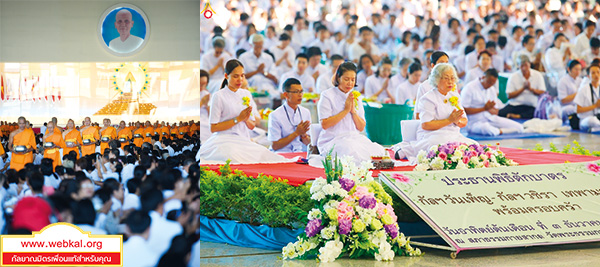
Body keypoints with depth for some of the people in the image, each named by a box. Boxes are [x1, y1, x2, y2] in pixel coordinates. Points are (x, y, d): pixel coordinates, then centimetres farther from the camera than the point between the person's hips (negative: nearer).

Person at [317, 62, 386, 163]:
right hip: (333, 141, -5)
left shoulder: (355, 97, 17)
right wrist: (346, 110, -10)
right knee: (353, 152, -38)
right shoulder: (327, 96, -1)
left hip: (355, 138, 5)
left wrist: (353, 111, -4)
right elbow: (324, 124, -12)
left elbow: (361, 128, 13)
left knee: (379, 151, -24)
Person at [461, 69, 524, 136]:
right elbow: (464, 110, -15)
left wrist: (489, 109, -11)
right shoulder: (469, 88, -7)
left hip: (491, 119, 5)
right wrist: (484, 108, -15)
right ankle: (500, 131, -17)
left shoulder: (492, 90, 14)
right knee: (487, 130, -41)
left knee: (519, 127, -11)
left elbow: (496, 112, 14)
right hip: (475, 122, -5)